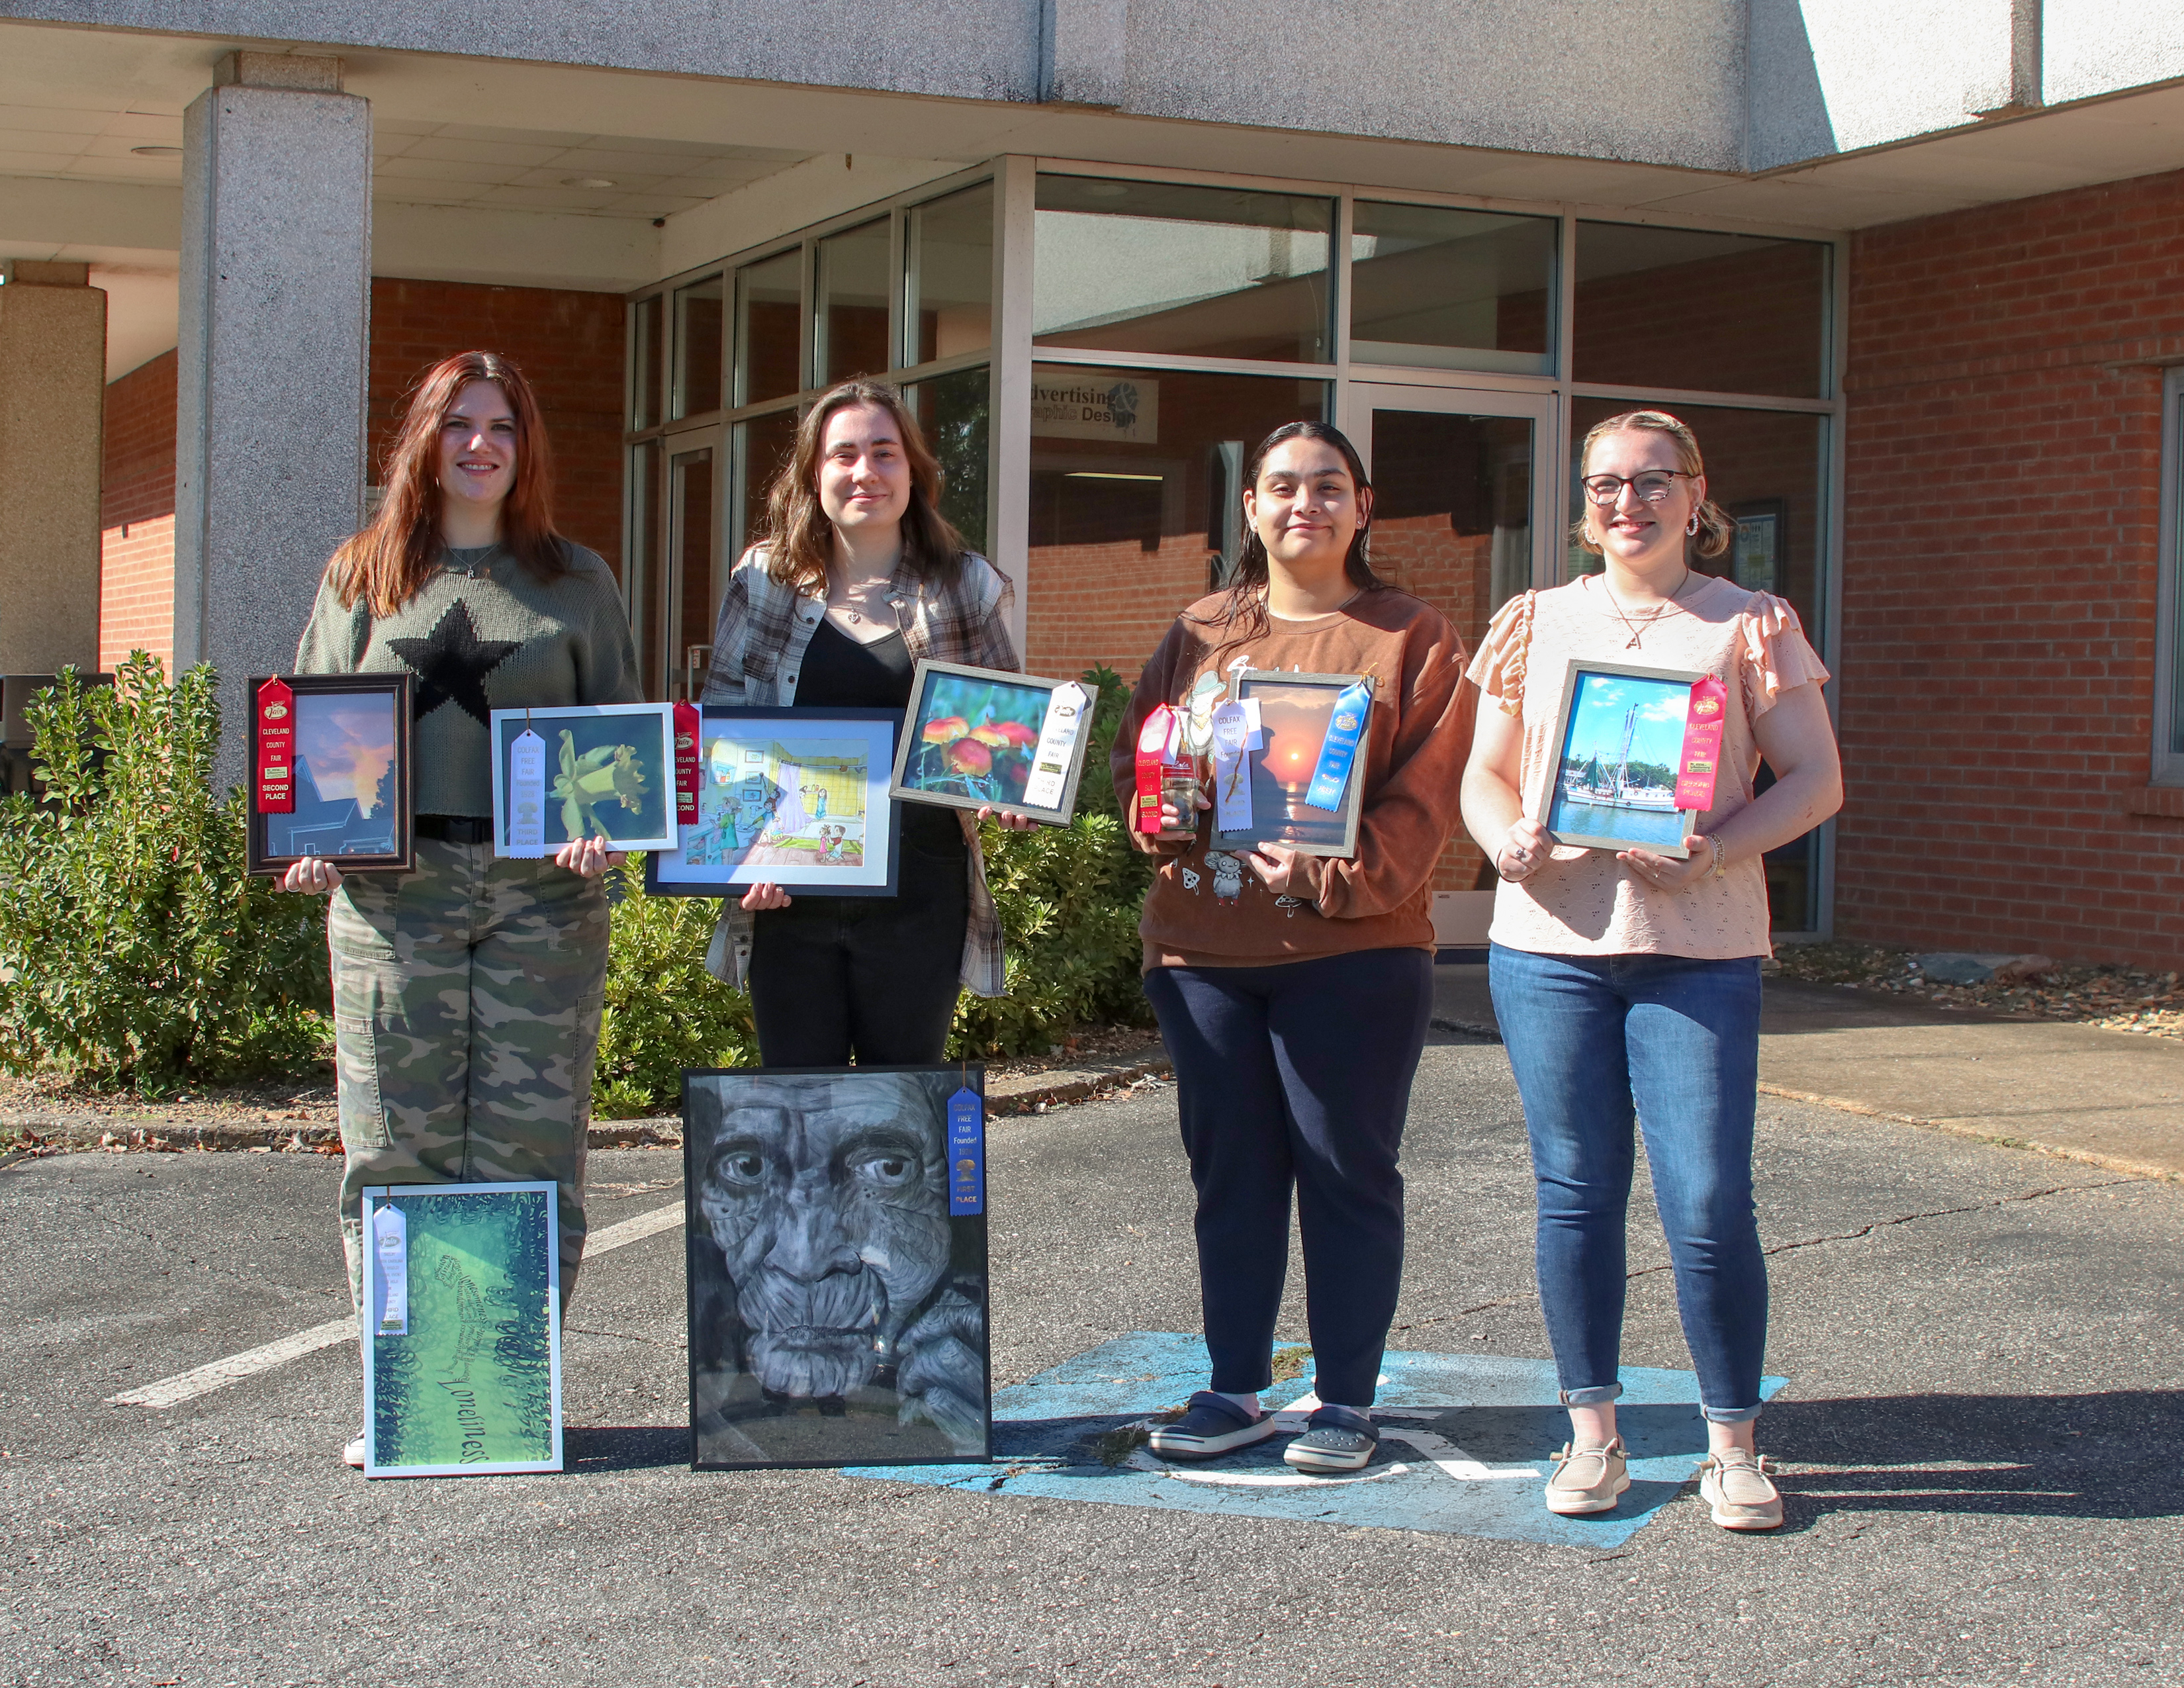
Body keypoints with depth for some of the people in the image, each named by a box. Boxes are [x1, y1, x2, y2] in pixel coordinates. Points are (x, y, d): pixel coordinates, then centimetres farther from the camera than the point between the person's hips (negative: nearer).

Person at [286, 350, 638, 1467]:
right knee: (398, 1138, -2)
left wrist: (605, 825, -7)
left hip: (543, 887, 0)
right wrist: (313, 838, -5)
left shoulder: (574, 581, 14)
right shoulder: (362, 576, 15)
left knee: (529, 1135, -2)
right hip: (394, 889, 0)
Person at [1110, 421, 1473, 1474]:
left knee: (1347, 1173, 2)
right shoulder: (1200, 634, 13)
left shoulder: (1412, 639, 2)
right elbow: (1137, 759, 13)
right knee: (1230, 1171, 9)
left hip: (1351, 949, -3)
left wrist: (1334, 876, -20)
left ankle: (1345, 1402, 12)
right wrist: (1172, 817, -10)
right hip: (1203, 949, 4)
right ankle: (1236, 1390, 20)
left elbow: (1425, 796, -6)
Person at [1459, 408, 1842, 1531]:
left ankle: (1733, 1444, 9)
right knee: (1576, 1190, 6)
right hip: (1549, 941, 2)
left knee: (1708, 1201, -6)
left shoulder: (1750, 627, 5)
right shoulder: (1535, 623, 12)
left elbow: (1815, 780, 1)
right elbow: (1484, 774, 14)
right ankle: (1592, 1433, 17)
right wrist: (1506, 838, -9)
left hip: (1698, 947, -2)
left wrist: (1720, 848, -16)